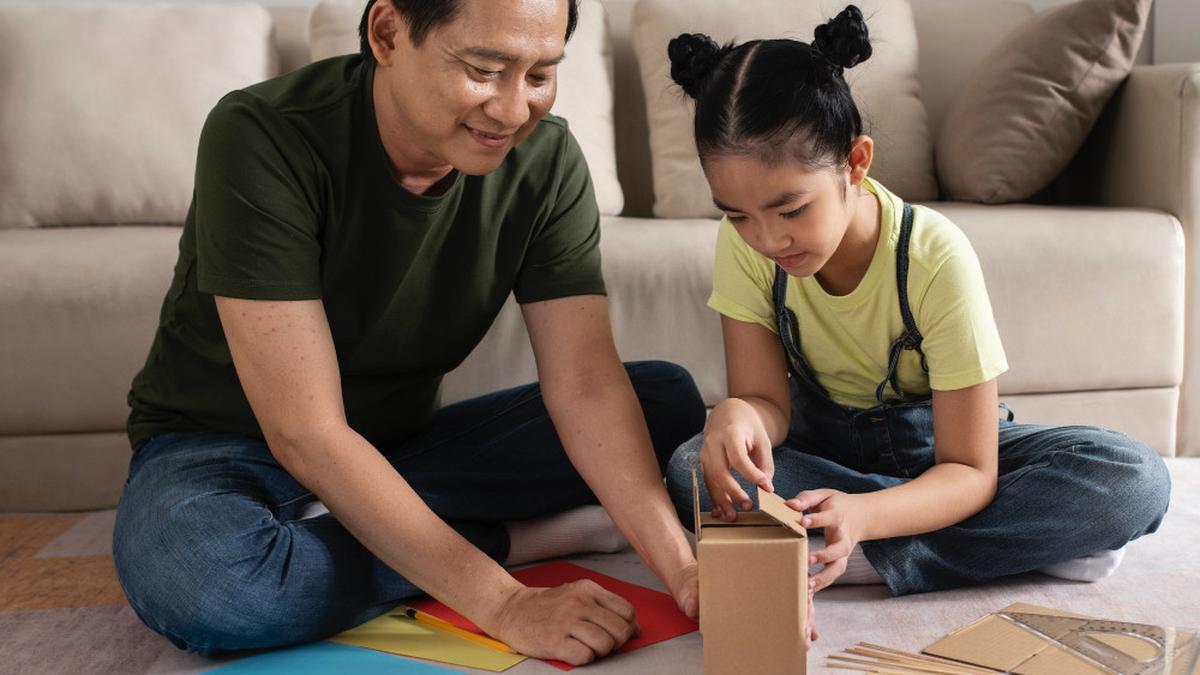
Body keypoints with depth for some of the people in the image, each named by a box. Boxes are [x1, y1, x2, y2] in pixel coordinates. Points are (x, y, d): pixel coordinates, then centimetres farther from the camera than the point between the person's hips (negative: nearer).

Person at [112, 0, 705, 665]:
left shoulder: (547, 160, -13)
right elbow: (305, 433, -31)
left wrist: (683, 571, -34)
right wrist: (504, 604, -36)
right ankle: (522, 537, -16)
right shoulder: (259, 137, -27)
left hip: (401, 442, 4)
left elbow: (588, 385, -18)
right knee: (198, 580, -39)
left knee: (669, 399, -10)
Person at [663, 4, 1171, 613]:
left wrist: (862, 516, -47)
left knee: (1137, 482, -27)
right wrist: (739, 415, -41)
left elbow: (970, 472, -26)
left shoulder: (935, 259, -27)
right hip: (824, 438, 3)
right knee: (693, 471, -31)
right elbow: (770, 401, -15)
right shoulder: (743, 244, -18)